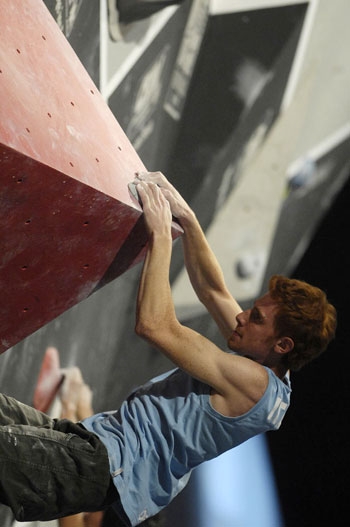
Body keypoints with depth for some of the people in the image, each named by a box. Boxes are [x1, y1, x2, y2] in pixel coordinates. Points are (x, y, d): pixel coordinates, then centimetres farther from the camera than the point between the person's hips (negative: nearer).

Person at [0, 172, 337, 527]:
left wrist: (161, 235, -15)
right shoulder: (258, 366, 9)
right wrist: (186, 219, 10)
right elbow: (213, 292, 19)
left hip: (107, 465, -10)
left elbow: (155, 326, -22)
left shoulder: (255, 382, -20)